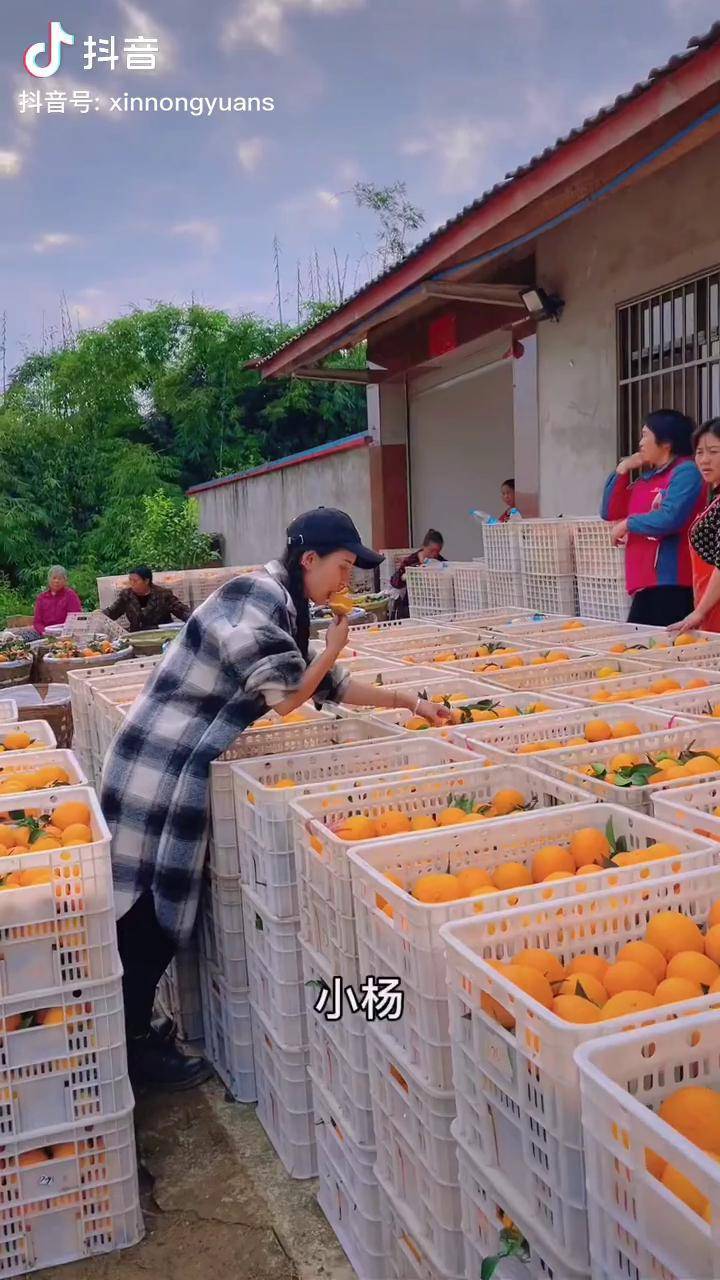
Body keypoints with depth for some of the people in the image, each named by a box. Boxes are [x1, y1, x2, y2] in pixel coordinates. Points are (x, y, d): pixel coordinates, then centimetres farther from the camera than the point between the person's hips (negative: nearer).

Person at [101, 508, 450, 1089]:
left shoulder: (282, 604, 13)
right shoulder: (255, 595, -18)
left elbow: (331, 686, 19)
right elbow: (284, 695, -21)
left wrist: (410, 701, 17)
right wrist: (333, 647, -5)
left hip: (180, 769, 9)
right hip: (161, 769, -9)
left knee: (165, 905, 15)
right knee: (148, 910, 2)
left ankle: (133, 1028, 28)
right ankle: (132, 1042, 16)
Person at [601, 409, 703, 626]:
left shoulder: (686, 471, -7)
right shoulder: (646, 478, 18)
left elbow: (669, 519, -20)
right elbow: (610, 512, 22)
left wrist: (628, 524, -5)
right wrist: (622, 471, 12)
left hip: (673, 583, -9)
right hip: (646, 583, 9)